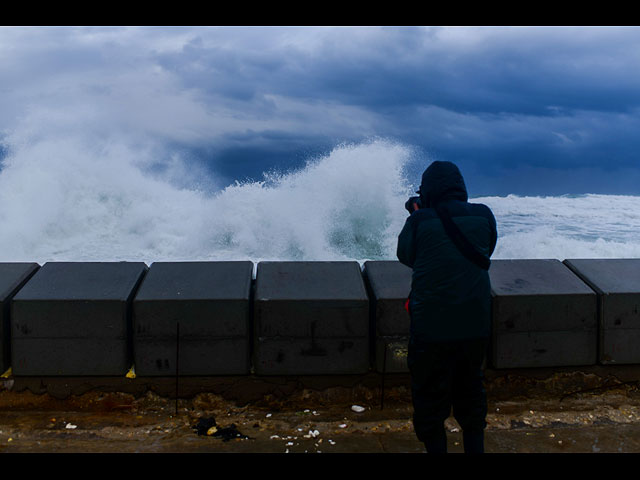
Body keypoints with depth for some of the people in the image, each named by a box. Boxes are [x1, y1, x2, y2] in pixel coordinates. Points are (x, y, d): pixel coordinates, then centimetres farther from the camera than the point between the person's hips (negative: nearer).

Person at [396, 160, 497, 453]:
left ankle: (435, 445, 19)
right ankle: (475, 446, 32)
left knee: (430, 395, 12)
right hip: (476, 324, 4)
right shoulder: (483, 215, -4)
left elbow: (405, 256, 4)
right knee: (471, 390, 22)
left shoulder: (420, 221, -12)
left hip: (432, 326, -4)